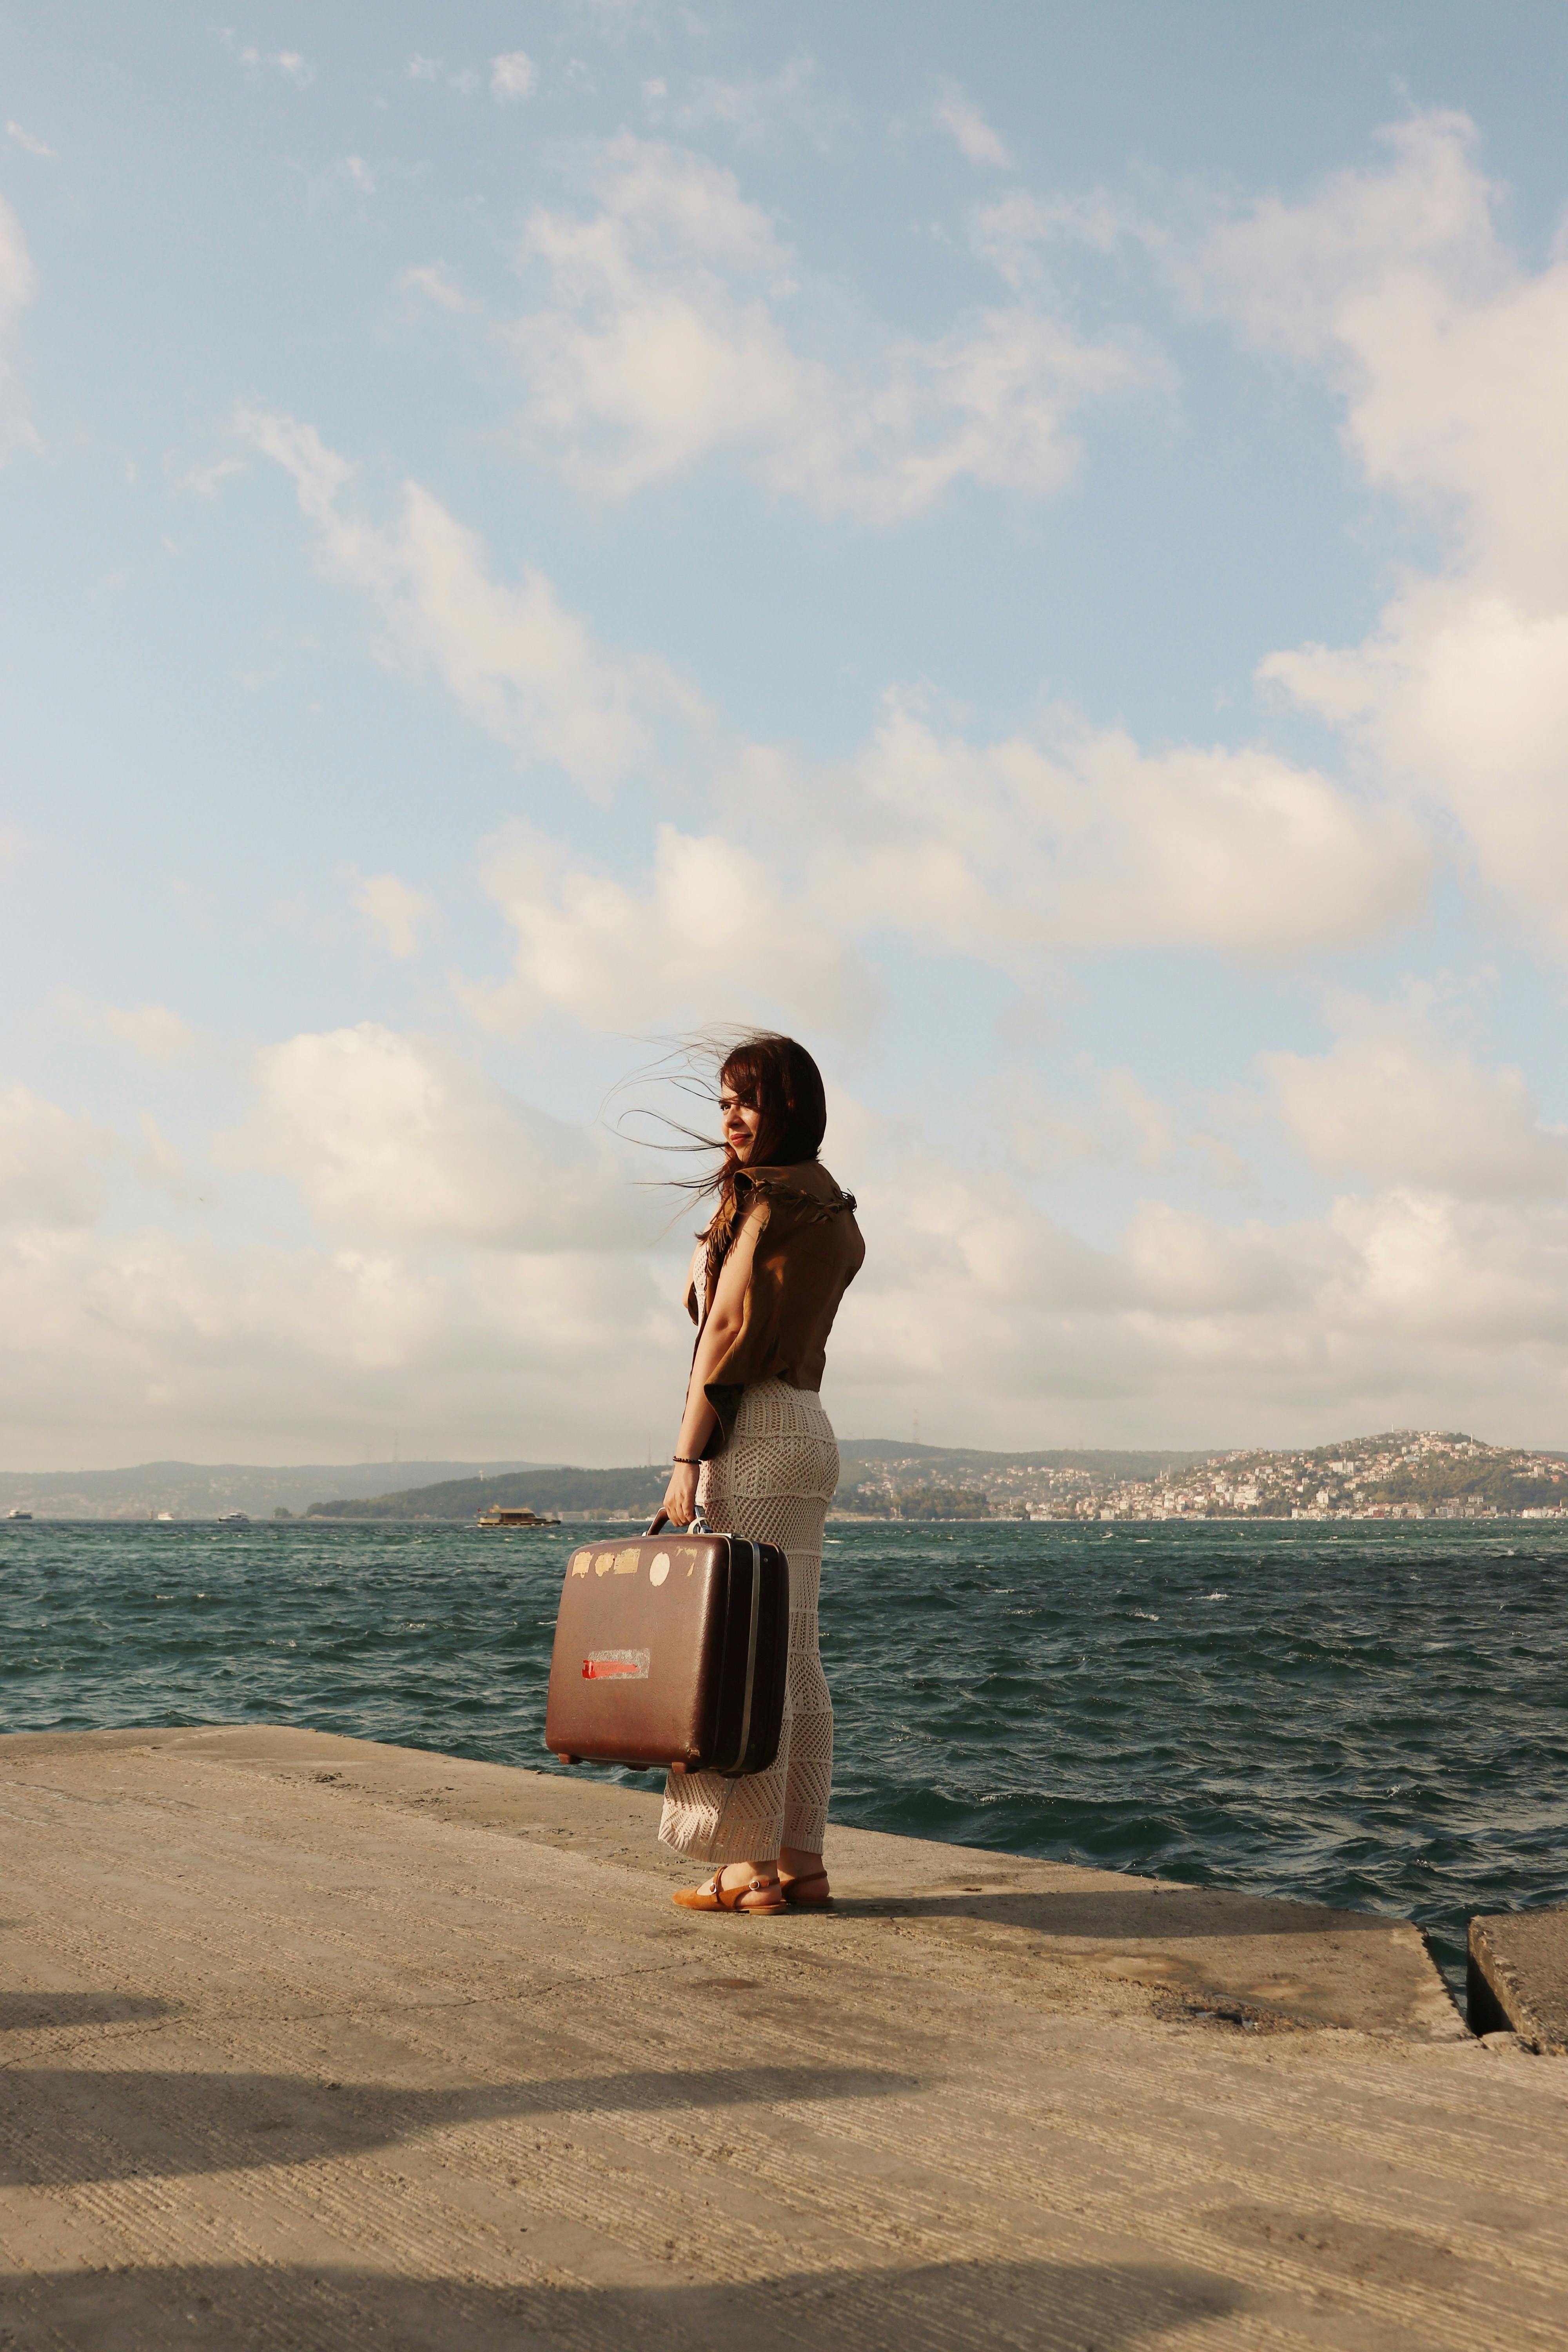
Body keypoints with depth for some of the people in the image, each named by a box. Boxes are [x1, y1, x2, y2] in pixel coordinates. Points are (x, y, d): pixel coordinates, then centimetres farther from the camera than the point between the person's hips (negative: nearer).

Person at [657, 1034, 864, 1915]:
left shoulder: (764, 1200, -10)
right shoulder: (834, 1209, 17)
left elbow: (728, 1331, -14)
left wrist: (688, 1460, -15)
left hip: (755, 1431, -9)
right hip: (810, 1426, 9)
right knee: (794, 1654, 9)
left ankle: (753, 1865, -3)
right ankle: (802, 1860, 13)